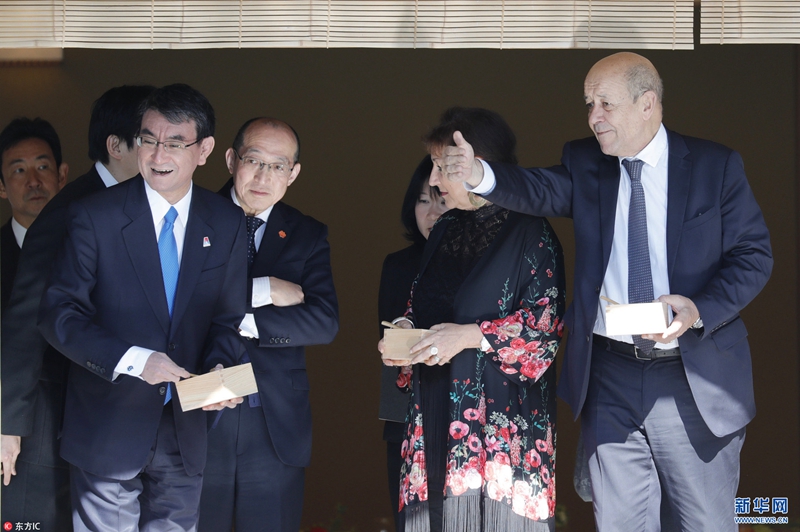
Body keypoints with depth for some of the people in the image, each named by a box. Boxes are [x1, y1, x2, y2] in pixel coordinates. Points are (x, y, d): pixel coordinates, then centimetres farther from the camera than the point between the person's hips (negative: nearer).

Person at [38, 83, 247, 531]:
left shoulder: (228, 225, 2)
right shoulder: (94, 216, -8)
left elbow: (228, 317, 7)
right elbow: (57, 313, -11)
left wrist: (220, 367, -14)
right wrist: (131, 359, -24)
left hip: (186, 435, 3)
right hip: (109, 431, -3)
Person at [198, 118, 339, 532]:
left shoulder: (308, 236, 8)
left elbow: (325, 322, -7)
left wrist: (242, 321, -13)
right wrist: (259, 291, -16)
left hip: (277, 425, 2)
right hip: (200, 417, -2)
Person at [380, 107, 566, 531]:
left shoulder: (530, 234, -6)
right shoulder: (445, 232, 16)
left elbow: (545, 324, -12)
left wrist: (470, 336, -17)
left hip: (504, 413, -6)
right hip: (438, 412, 6)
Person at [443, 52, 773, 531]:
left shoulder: (717, 166, -2)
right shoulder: (584, 163, 4)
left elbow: (753, 254, -3)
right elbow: (540, 190, -15)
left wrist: (700, 309, -21)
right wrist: (480, 175, -36)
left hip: (696, 380, -2)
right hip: (610, 381, 2)